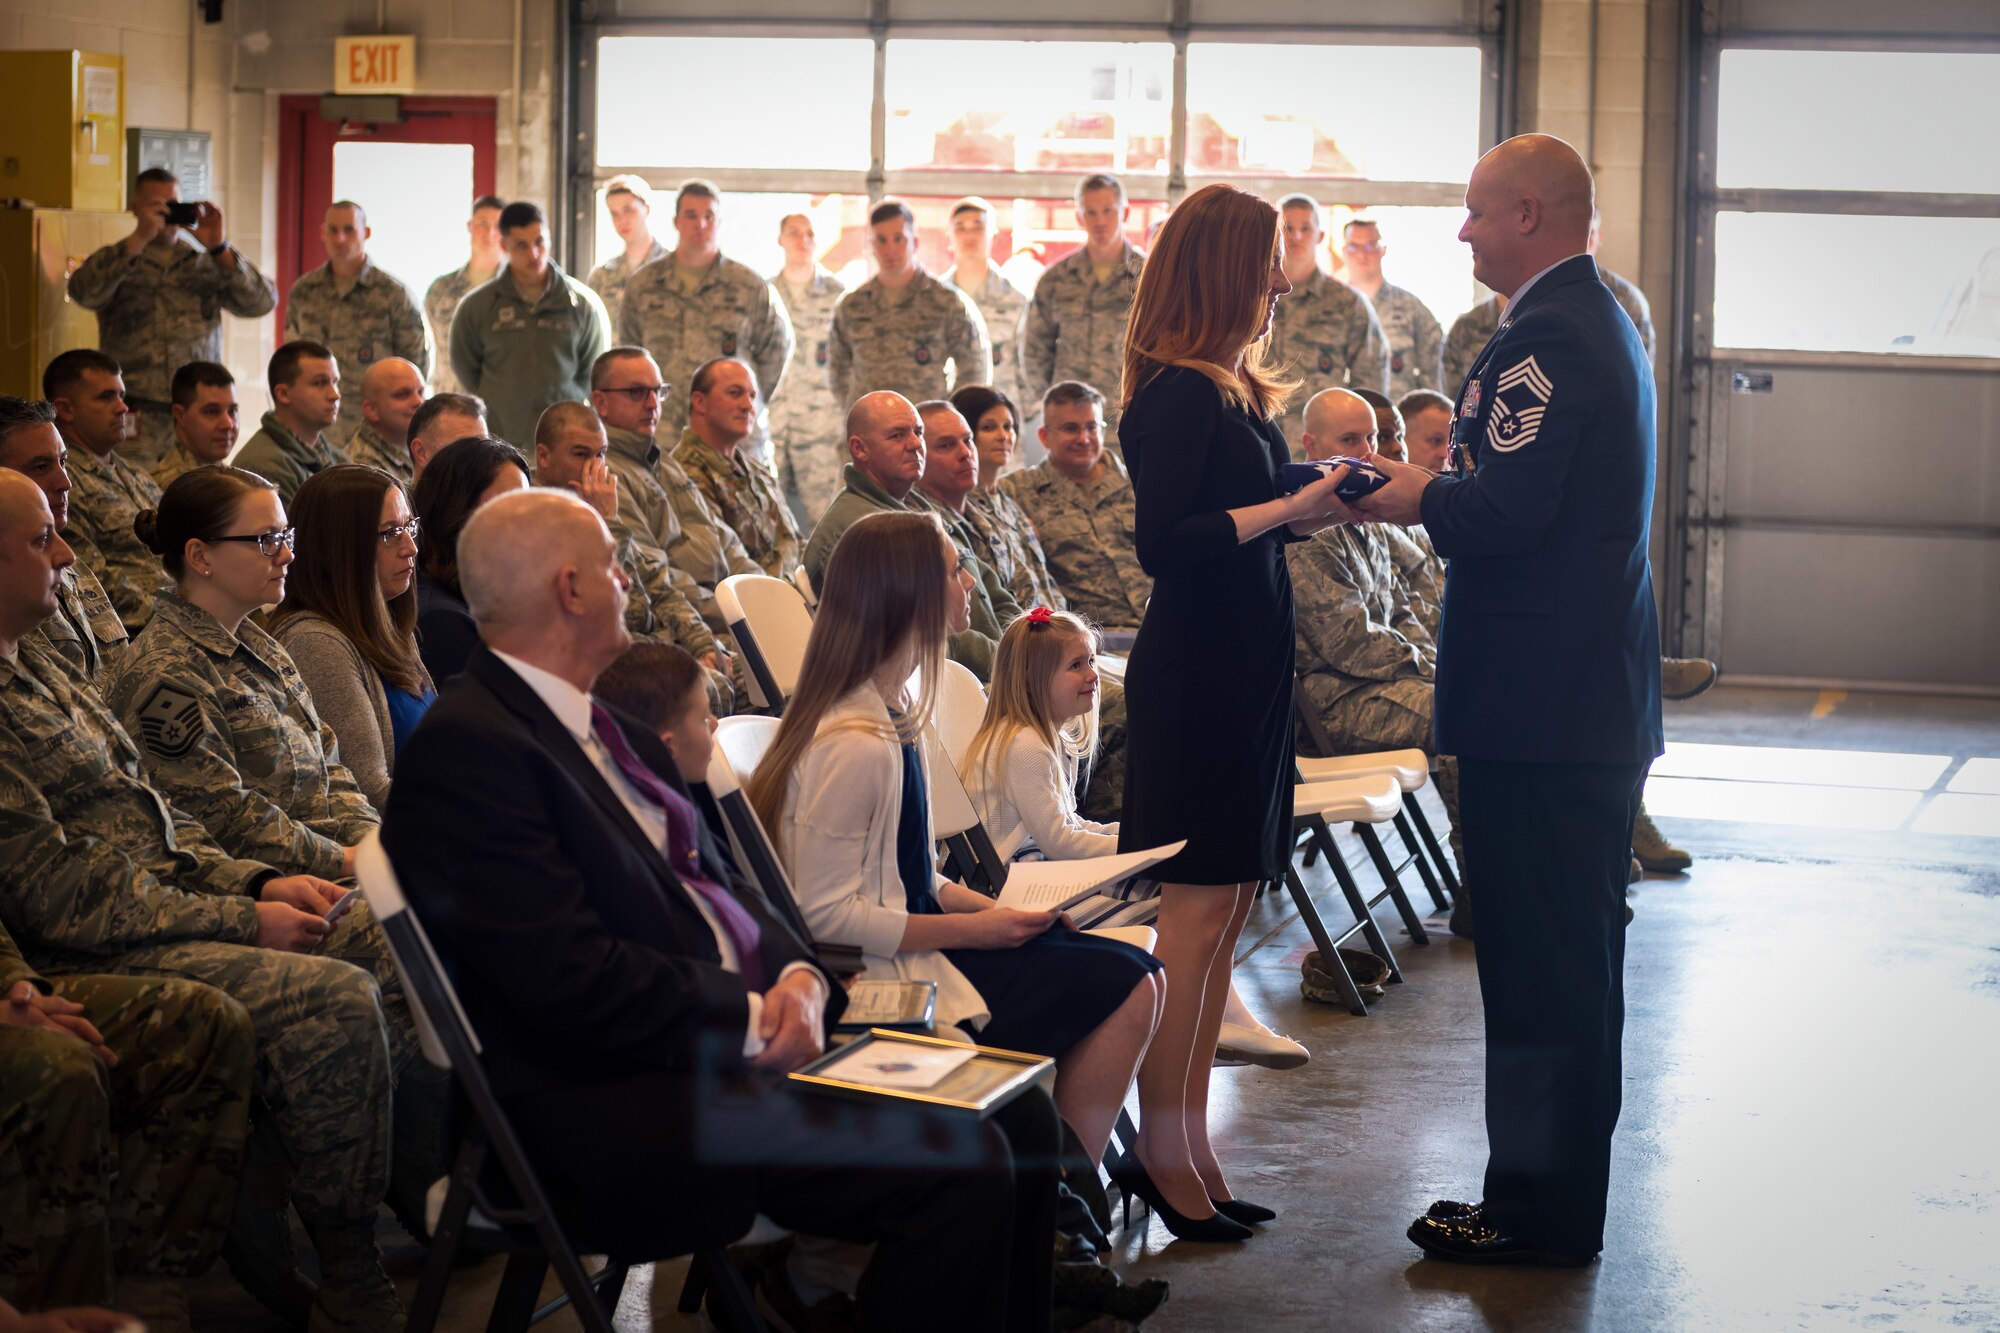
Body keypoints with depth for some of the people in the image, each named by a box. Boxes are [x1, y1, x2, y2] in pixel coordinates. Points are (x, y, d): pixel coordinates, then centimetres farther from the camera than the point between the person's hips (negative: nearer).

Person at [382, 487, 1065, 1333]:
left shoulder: (605, 726, 16)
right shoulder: (469, 747, -15)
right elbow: (575, 978, -21)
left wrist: (800, 978, -2)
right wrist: (756, 1016, -14)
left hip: (745, 1040, 10)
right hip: (616, 1101, -10)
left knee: (1018, 1119, 1)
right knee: (958, 1166, -23)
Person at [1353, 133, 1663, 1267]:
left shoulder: (1548, 335, -17)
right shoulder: (1604, 321, 18)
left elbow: (1504, 510, -24)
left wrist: (1420, 499, -6)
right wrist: (1437, 490, 12)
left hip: (1539, 701, -11)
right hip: (1602, 693, 11)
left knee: (1539, 966, -4)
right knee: (1577, 953, 16)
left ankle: (1542, 1210, 3)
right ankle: (1558, 1195, 26)